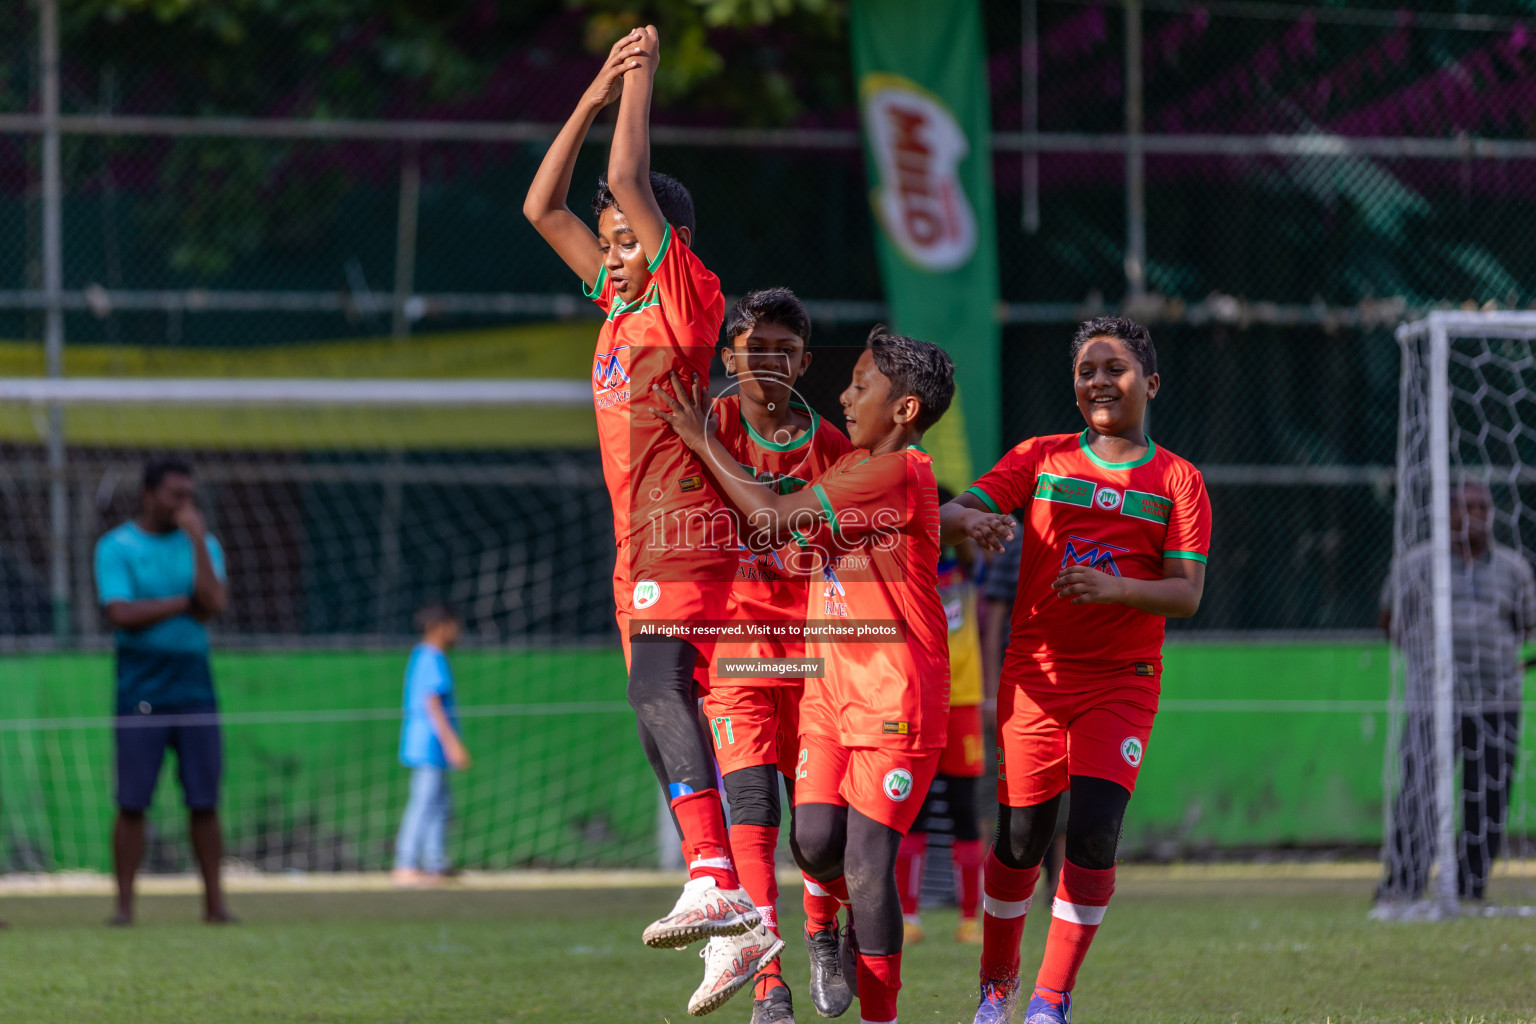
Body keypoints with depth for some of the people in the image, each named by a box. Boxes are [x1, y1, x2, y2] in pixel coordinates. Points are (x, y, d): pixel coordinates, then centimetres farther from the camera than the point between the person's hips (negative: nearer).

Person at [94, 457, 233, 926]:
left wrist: (196, 537, -8)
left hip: (195, 688, 3)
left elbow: (214, 603, -5)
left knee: (205, 802, 0)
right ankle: (124, 902, 0)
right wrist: (186, 603, -6)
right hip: (141, 690, -3)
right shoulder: (116, 547, 1)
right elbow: (121, 613, -12)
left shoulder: (202, 544, 11)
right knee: (132, 803, -5)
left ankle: (214, 902, 5)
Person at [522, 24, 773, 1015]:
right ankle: (738, 929, 8)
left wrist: (641, 77, -1)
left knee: (660, 690, -28)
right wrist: (597, 95, 18)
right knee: (663, 714, 7)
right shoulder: (620, 304, 18)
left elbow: (629, 179, -12)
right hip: (645, 549, 9)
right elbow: (542, 207, 22)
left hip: (684, 529, -9)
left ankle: (714, 885, -42)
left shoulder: (688, 298, -5)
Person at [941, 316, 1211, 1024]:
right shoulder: (1042, 459, 6)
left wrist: (1111, 589, -23)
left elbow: (1186, 595, -5)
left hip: (1122, 682, -1)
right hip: (1035, 675, 1)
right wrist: (968, 520, -26)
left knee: (1094, 832, -15)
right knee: (1020, 839, 2)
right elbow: (947, 514, -2)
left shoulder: (1178, 481, 3)